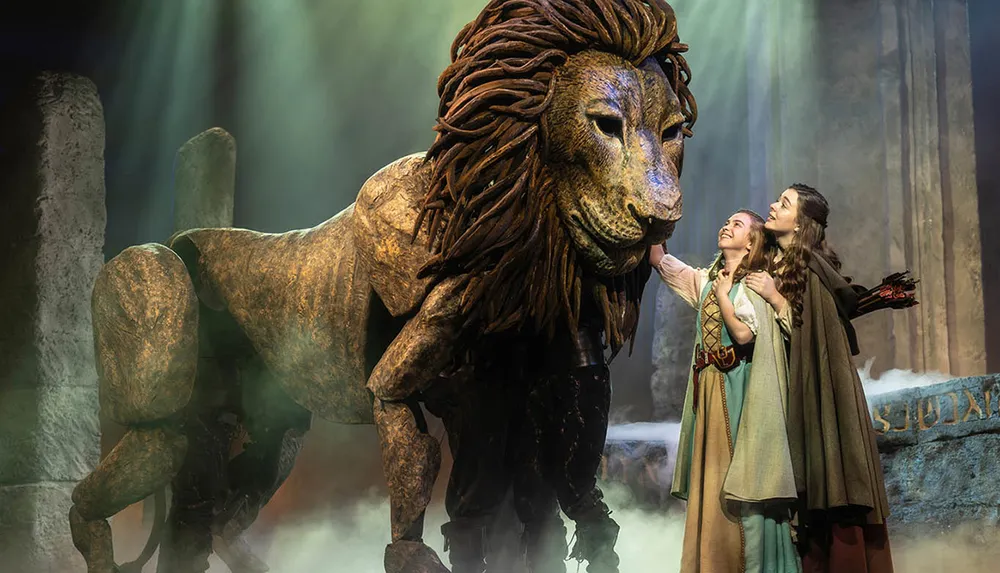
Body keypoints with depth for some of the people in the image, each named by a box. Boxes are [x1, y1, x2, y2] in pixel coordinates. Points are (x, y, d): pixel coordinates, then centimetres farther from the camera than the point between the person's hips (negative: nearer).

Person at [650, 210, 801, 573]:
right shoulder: (707, 279, 15)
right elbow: (658, 259, 14)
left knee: (738, 472, -7)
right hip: (709, 391, 6)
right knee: (711, 480, 5)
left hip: (739, 392, -6)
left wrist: (722, 293, -6)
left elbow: (743, 333, -17)